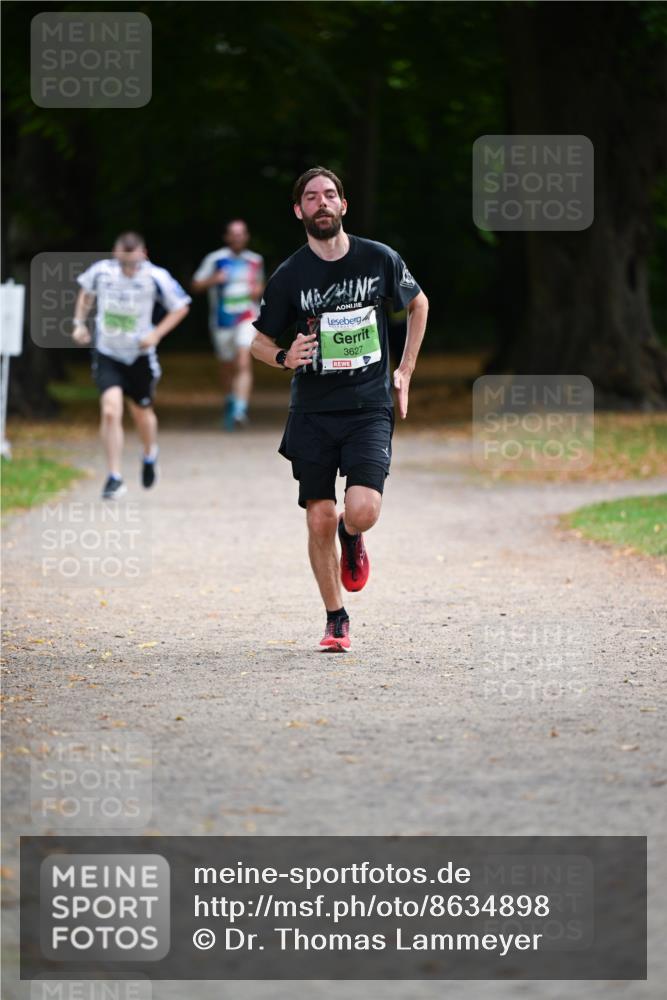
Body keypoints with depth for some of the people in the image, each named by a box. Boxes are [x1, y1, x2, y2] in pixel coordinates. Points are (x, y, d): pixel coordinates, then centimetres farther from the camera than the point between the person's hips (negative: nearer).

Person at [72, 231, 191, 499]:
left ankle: (150, 455, 49)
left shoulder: (156, 278, -17)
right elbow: (86, 292, 14)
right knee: (110, 410, -17)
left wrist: (156, 334, -13)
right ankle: (114, 478, -10)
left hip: (140, 355, 0)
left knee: (142, 412, 16)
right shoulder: (101, 271, -11)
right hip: (107, 354, 0)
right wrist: (80, 322, 4)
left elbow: (181, 307, -3)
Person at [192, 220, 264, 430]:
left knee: (244, 362, -20)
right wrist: (214, 280, -18)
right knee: (227, 365, 14)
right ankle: (230, 401, 41)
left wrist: (258, 290, 0)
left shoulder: (255, 261, 7)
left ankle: (240, 410, -25)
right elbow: (196, 285, 0)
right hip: (222, 320, 1)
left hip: (247, 317, -1)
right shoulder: (215, 259, -2)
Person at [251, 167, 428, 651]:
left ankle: (352, 538, 21)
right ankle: (336, 619, 16)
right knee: (320, 519, -3)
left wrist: (405, 371, 15)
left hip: (370, 407, -1)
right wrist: (283, 357, -14)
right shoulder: (289, 276, -3)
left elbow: (418, 304, 18)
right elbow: (259, 339, 9)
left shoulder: (379, 259, -1)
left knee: (363, 511, -18)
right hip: (313, 411, 1)